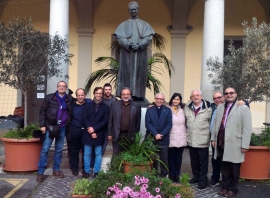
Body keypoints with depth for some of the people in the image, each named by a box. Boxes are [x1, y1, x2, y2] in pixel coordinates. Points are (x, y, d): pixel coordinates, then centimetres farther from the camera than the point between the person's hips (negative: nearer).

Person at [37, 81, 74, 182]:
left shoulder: (69, 99, 4)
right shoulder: (49, 97, -1)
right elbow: (42, 111, -1)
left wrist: (68, 125, 0)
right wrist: (42, 125, -7)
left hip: (62, 128, 3)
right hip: (50, 126, -2)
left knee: (59, 150, 11)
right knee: (45, 149, -3)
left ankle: (56, 170, 23)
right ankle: (40, 172, 2)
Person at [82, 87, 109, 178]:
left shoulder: (105, 107, 3)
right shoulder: (88, 105, 6)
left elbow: (105, 121, -3)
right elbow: (85, 118, 0)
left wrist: (94, 129, -13)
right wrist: (90, 131, -11)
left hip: (99, 134, -1)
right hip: (88, 133, 1)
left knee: (98, 153, 5)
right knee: (87, 153, 6)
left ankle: (96, 172, 13)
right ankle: (86, 171, 15)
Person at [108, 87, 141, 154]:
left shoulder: (136, 106, 2)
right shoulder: (114, 104, 3)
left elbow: (138, 121, 5)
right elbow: (110, 120, 5)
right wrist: (109, 134, 2)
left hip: (130, 136, 0)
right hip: (117, 135, 0)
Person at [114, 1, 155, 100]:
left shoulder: (144, 24, 10)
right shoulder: (123, 25, 9)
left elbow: (148, 37, -1)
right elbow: (119, 37, -3)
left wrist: (139, 45, -16)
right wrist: (129, 45, -18)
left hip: (140, 53, 1)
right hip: (127, 53, 0)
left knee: (139, 73, -1)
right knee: (126, 73, -2)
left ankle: (138, 94, 1)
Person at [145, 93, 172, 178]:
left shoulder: (168, 110, 7)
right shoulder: (149, 110, 7)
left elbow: (169, 124, -2)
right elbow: (147, 123, -3)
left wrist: (161, 135, -13)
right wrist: (155, 134, -14)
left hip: (164, 139, 0)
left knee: (164, 160, 3)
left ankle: (163, 176, 12)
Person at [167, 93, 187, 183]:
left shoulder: (183, 110, 11)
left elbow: (185, 124, 16)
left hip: (181, 138, 4)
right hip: (171, 138, -4)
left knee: (179, 157, 9)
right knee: (171, 157, 2)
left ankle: (177, 176, 18)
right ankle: (172, 176, 12)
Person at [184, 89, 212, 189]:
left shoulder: (207, 108, -8)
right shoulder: (187, 107, 6)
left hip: (202, 140, -4)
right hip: (191, 139, 5)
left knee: (203, 161, 5)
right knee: (194, 160, 16)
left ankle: (203, 179, 16)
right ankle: (196, 176, 32)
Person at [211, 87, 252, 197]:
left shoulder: (243, 108, -7)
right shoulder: (220, 107, 12)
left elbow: (247, 128, -10)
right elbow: (215, 123, 15)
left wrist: (245, 145, -13)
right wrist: (213, 138, 11)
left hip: (234, 144, -4)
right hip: (221, 143, 5)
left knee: (234, 169, 8)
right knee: (224, 167, 13)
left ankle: (232, 189, 23)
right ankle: (225, 187, 26)